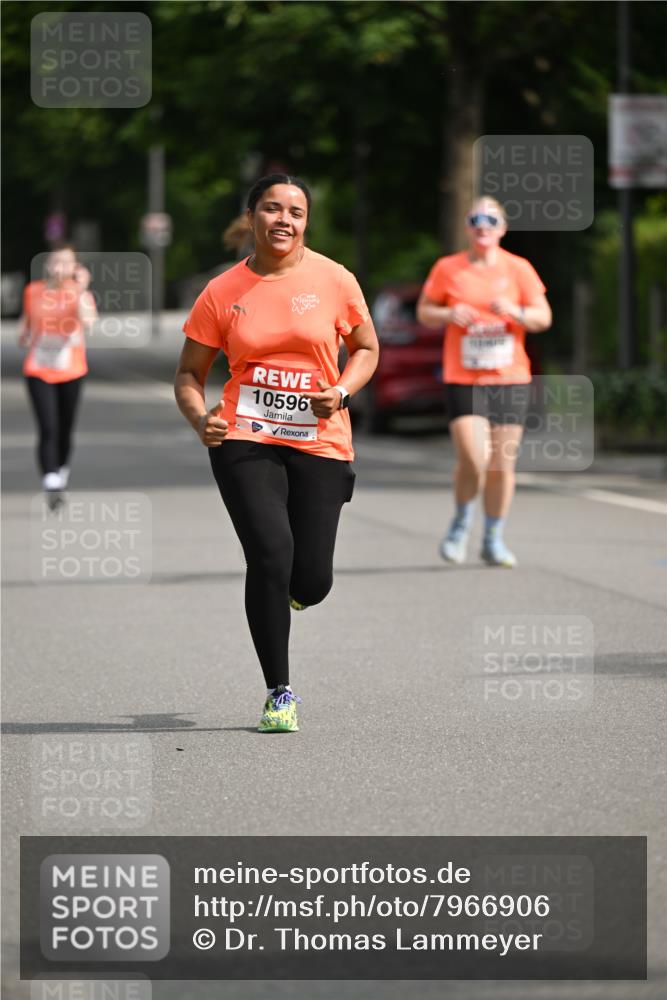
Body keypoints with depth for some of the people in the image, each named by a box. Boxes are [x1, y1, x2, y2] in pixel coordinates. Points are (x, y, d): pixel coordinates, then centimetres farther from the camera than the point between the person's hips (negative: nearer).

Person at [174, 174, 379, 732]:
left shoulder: (333, 281, 1)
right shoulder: (222, 293, 1)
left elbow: (367, 349, 14)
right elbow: (190, 374, 8)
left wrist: (342, 392, -6)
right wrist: (200, 418, -13)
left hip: (319, 442, 1)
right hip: (245, 439, -1)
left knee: (311, 582, -4)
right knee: (271, 553, -18)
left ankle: (285, 594, 37)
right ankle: (280, 693, -4)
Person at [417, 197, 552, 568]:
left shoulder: (519, 269, 4)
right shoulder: (448, 268, 3)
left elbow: (543, 318, 5)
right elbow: (424, 312, 11)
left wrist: (516, 312, -15)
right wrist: (448, 314, -10)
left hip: (510, 378, 2)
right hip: (462, 379, -2)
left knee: (503, 463, 1)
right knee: (473, 457, -15)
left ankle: (494, 540, 17)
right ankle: (462, 523, 12)